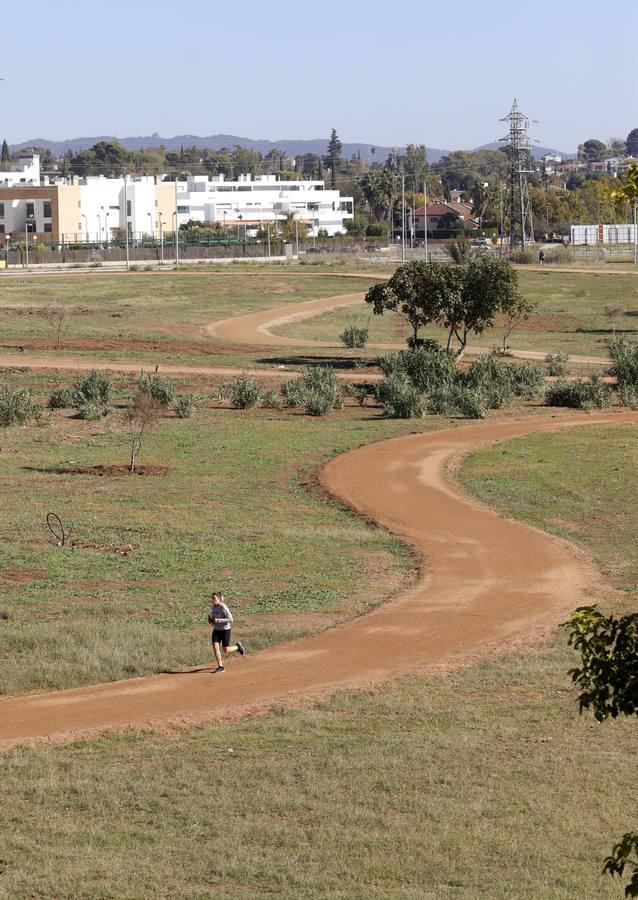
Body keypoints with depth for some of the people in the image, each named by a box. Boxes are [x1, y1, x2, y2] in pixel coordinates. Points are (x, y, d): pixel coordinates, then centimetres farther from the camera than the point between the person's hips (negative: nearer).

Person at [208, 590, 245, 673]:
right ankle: (220, 667, -1)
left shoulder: (223, 607, -20)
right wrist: (210, 620, -4)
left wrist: (217, 620, -28)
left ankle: (238, 646, 35)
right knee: (215, 647, -9)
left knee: (226, 650, 4)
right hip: (216, 630, 6)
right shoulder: (213, 607, 2)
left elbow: (230, 619, -24)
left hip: (225, 630, -6)